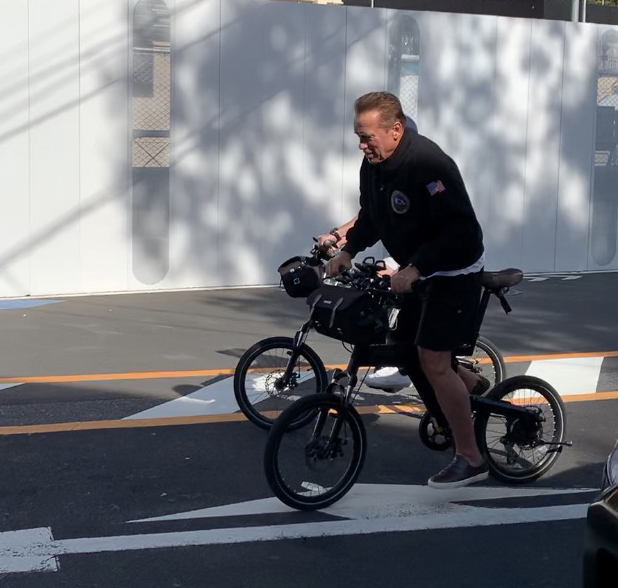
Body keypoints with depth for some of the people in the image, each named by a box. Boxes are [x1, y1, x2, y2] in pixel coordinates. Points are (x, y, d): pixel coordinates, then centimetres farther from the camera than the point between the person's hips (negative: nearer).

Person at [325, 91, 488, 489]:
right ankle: (448, 422, 32)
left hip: (454, 272, -9)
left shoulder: (427, 163, -28)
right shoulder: (373, 164, 0)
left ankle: (471, 459, -2)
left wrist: (414, 270, -32)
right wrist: (348, 250, -2)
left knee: (433, 361, -12)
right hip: (418, 272, 9)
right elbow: (371, 217, 14)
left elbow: (459, 230, -30)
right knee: (407, 352, 13)